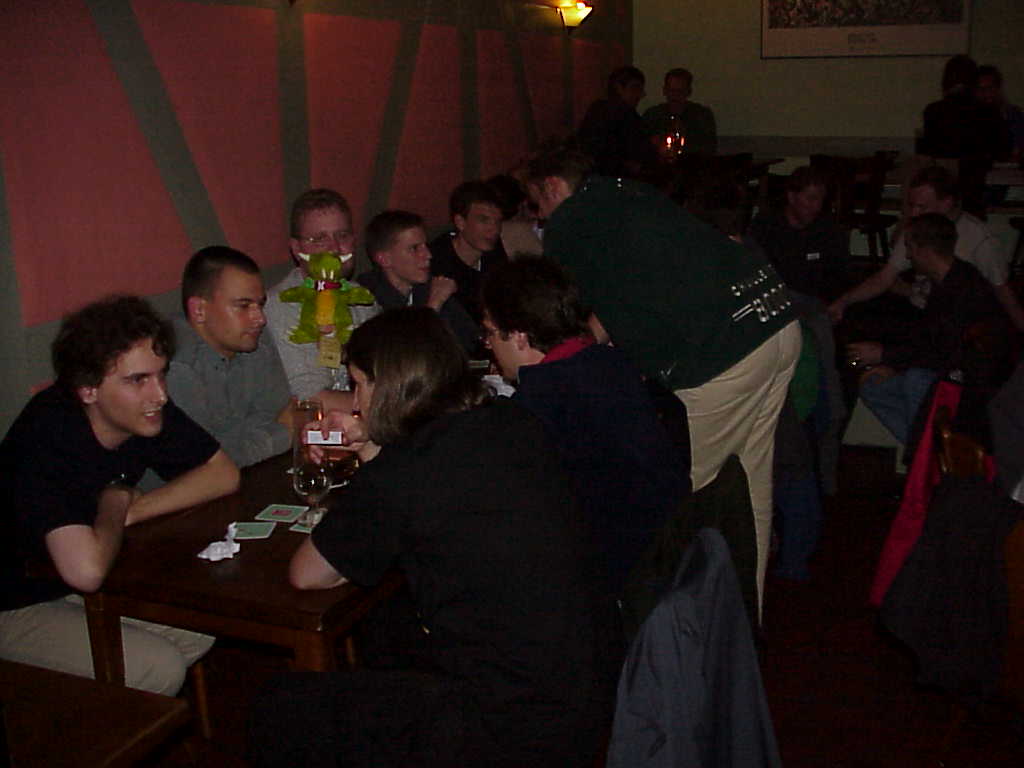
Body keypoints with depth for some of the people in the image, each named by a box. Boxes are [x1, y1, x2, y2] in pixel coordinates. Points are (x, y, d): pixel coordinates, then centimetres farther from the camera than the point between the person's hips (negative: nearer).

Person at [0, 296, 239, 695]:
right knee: (159, 668, -21)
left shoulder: (144, 410, -10)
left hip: (83, 587, 7)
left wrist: (130, 510, -16)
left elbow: (224, 474, -3)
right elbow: (86, 569, -42)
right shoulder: (47, 437, -32)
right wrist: (115, 505, -21)